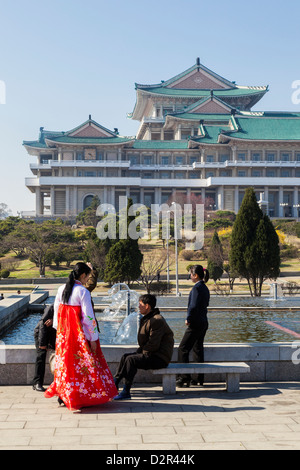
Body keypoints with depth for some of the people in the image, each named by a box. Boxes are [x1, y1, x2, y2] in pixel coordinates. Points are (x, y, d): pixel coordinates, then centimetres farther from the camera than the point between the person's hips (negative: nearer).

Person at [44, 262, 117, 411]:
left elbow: (56, 311, 11)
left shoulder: (61, 290, 5)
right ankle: (82, 398, 5)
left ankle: (63, 395, 23)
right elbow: (88, 317, -17)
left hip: (63, 333, 7)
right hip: (79, 334, -7)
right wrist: (93, 338, -12)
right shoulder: (83, 292, -15)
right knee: (82, 363, 2)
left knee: (65, 360, 16)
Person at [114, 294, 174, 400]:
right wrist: (139, 351, 7)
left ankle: (126, 392, -19)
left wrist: (142, 352, -9)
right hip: (151, 354, 10)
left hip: (160, 358, -10)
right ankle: (114, 385, 6)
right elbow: (144, 341, 23)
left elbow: (153, 344, -23)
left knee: (130, 359, -22)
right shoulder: (147, 318, 15)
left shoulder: (157, 321, -19)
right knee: (125, 356, 5)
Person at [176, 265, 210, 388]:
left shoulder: (197, 287, -16)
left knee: (183, 349, -3)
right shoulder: (205, 288, 13)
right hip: (203, 323, 10)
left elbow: (194, 306, -23)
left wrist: (188, 319, -11)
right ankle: (200, 378, 16)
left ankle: (184, 377, -4)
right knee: (198, 349, 13)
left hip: (196, 323, -10)